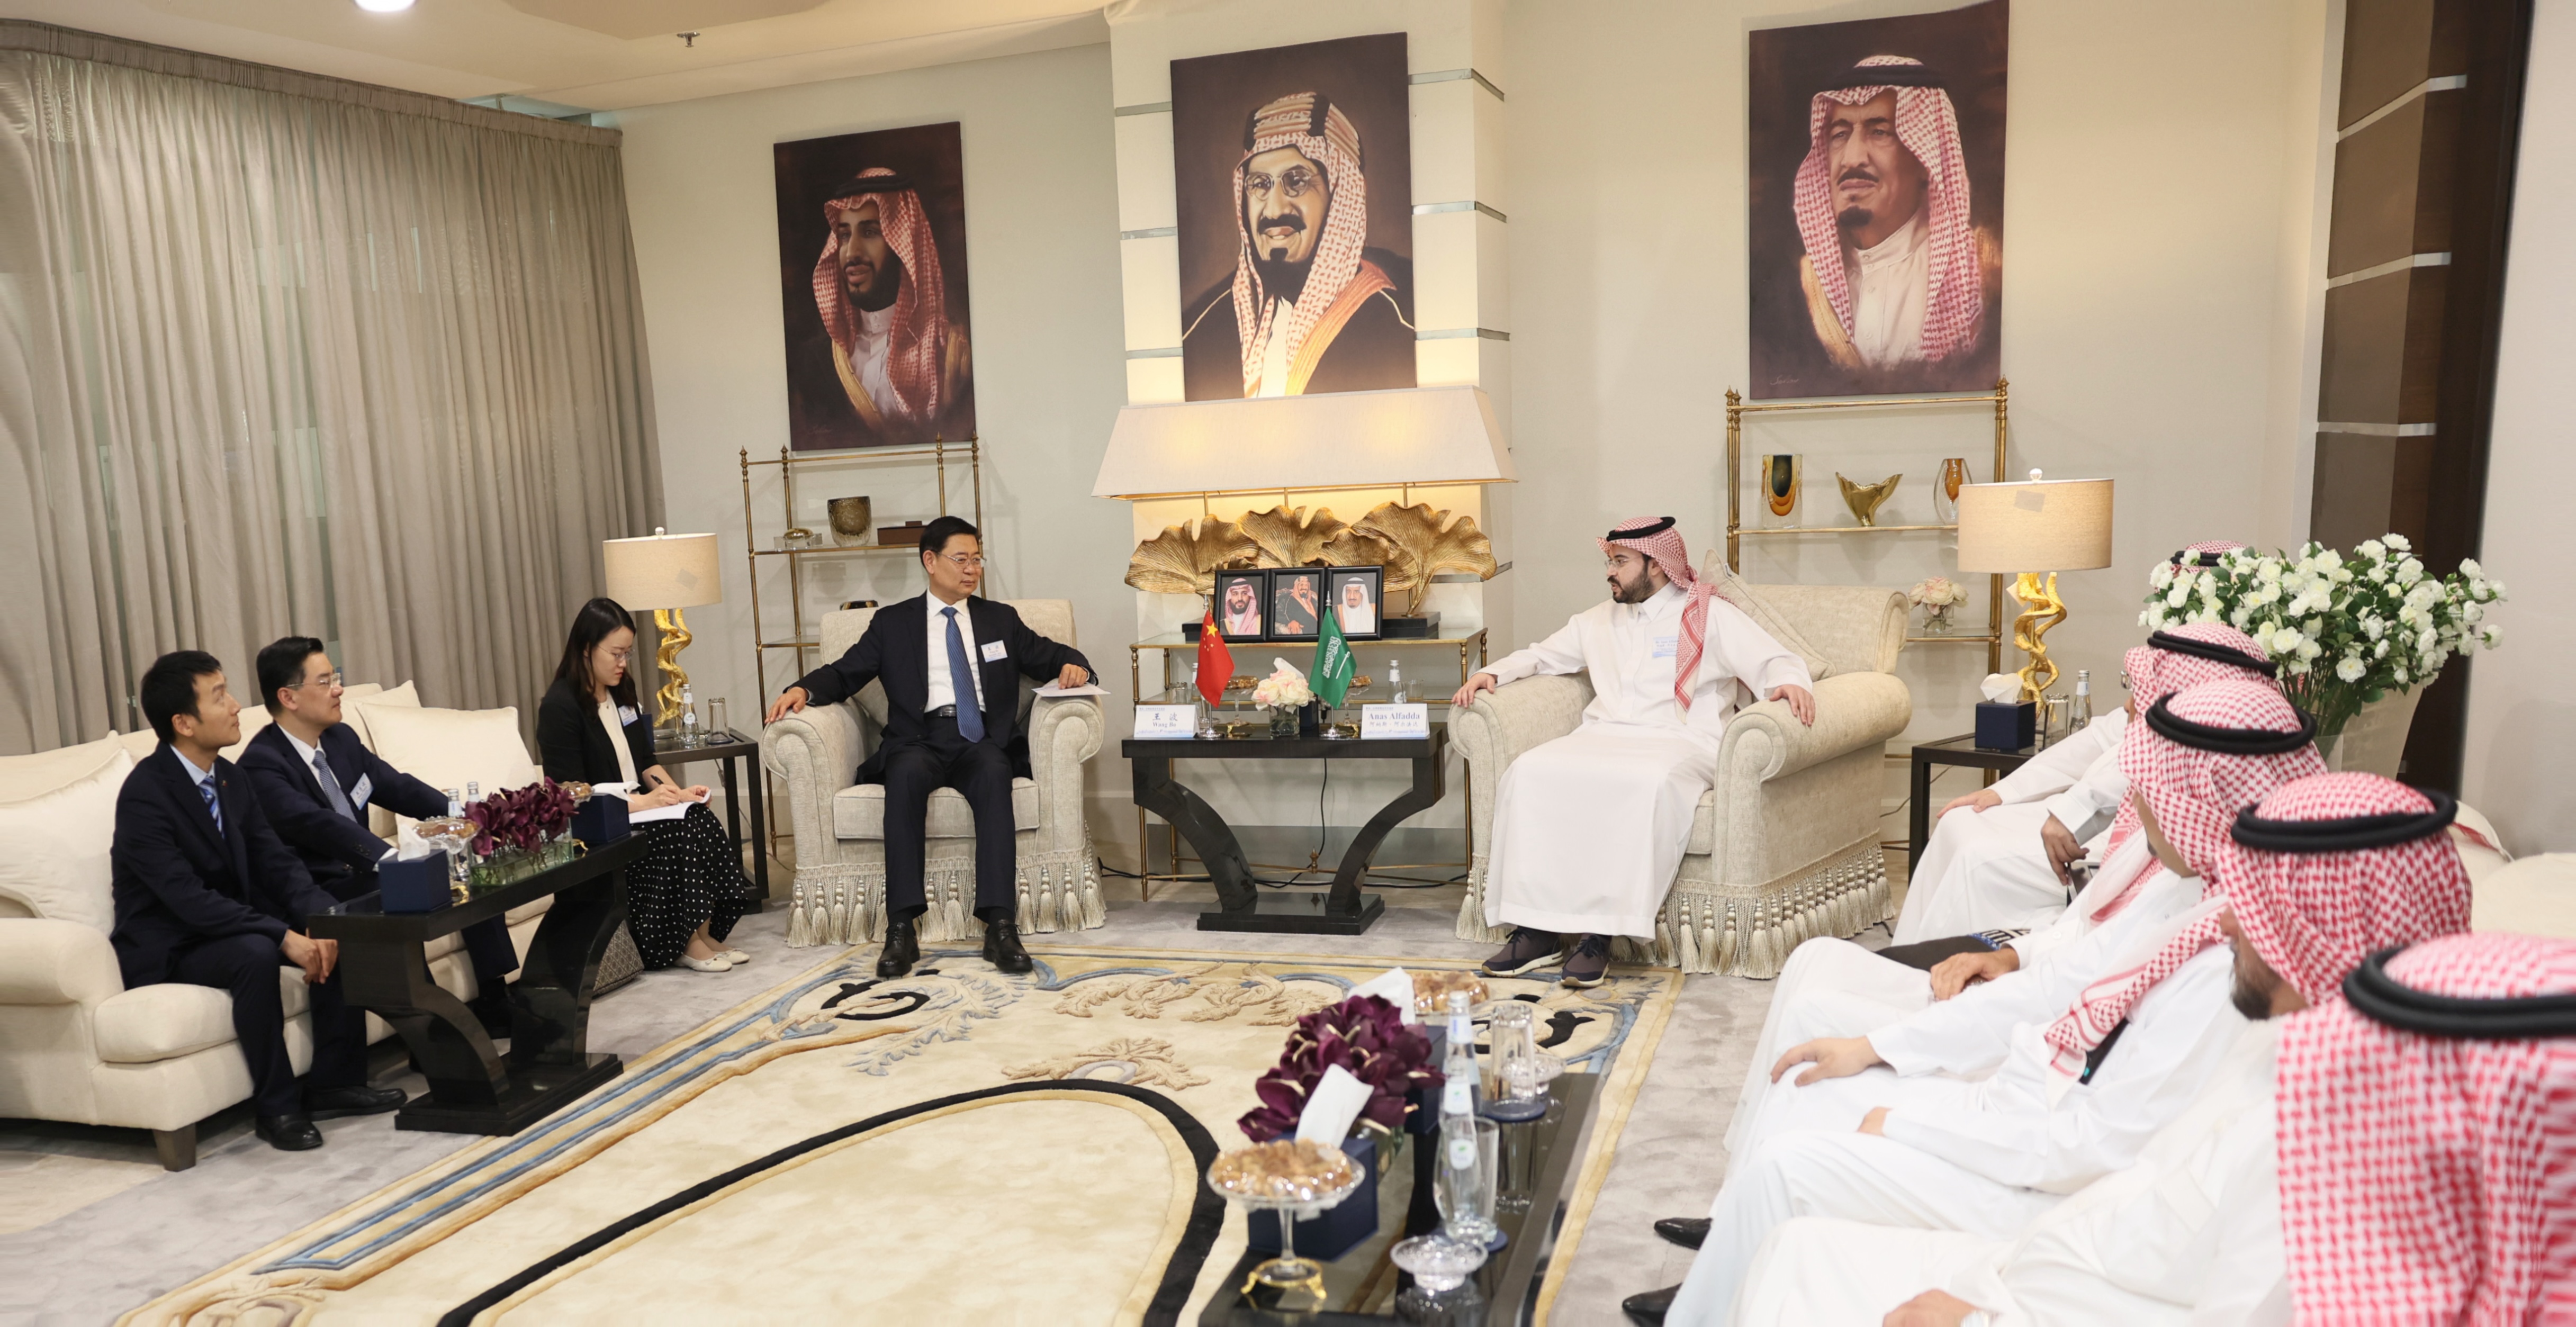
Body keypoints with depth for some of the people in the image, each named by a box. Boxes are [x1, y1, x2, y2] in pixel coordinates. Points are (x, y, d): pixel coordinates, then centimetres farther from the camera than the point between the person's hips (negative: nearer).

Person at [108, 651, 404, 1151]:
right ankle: (276, 1107, -19)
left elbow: (276, 861, -1)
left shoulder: (228, 777, 2)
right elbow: (188, 899, -29)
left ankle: (334, 1082, -1)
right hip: (167, 949, -8)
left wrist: (318, 920, -19)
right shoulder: (145, 794, -22)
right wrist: (283, 936, -33)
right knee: (256, 953, -34)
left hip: (227, 924, 8)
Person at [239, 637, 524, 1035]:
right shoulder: (262, 765, -16)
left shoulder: (341, 738, 10)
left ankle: (495, 1000, -3)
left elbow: (399, 788, 9)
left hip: (362, 874, 8)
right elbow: (319, 825, -30)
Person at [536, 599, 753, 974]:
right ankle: (684, 943, -17)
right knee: (678, 832, -28)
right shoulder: (559, 706, -14)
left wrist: (677, 792, -4)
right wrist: (640, 802, -26)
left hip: (637, 805, 7)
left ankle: (703, 932, -17)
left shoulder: (621, 690, 11)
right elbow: (570, 792, -18)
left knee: (702, 821, -21)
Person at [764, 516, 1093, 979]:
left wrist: (1072, 664, -1)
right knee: (907, 773, -37)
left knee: (994, 773, -36)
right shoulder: (892, 623, 19)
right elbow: (845, 674, 14)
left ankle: (1000, 927, -42)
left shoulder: (1001, 619, 23)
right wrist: (804, 689, -7)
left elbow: (1048, 657, 23)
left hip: (983, 740, 1)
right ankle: (902, 929, -38)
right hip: (918, 740, 0)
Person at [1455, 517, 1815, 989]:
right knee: (1531, 772, -27)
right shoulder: (1598, 621, 27)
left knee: (1646, 784, -41)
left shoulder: (1710, 616, 11)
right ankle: (1537, 929, -29)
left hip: (1680, 742, -4)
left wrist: (1788, 682, -22)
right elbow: (1542, 655, 35)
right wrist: (1493, 673, 16)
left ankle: (1600, 932, -37)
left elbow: (1775, 661, 2)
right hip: (1602, 737, 5)